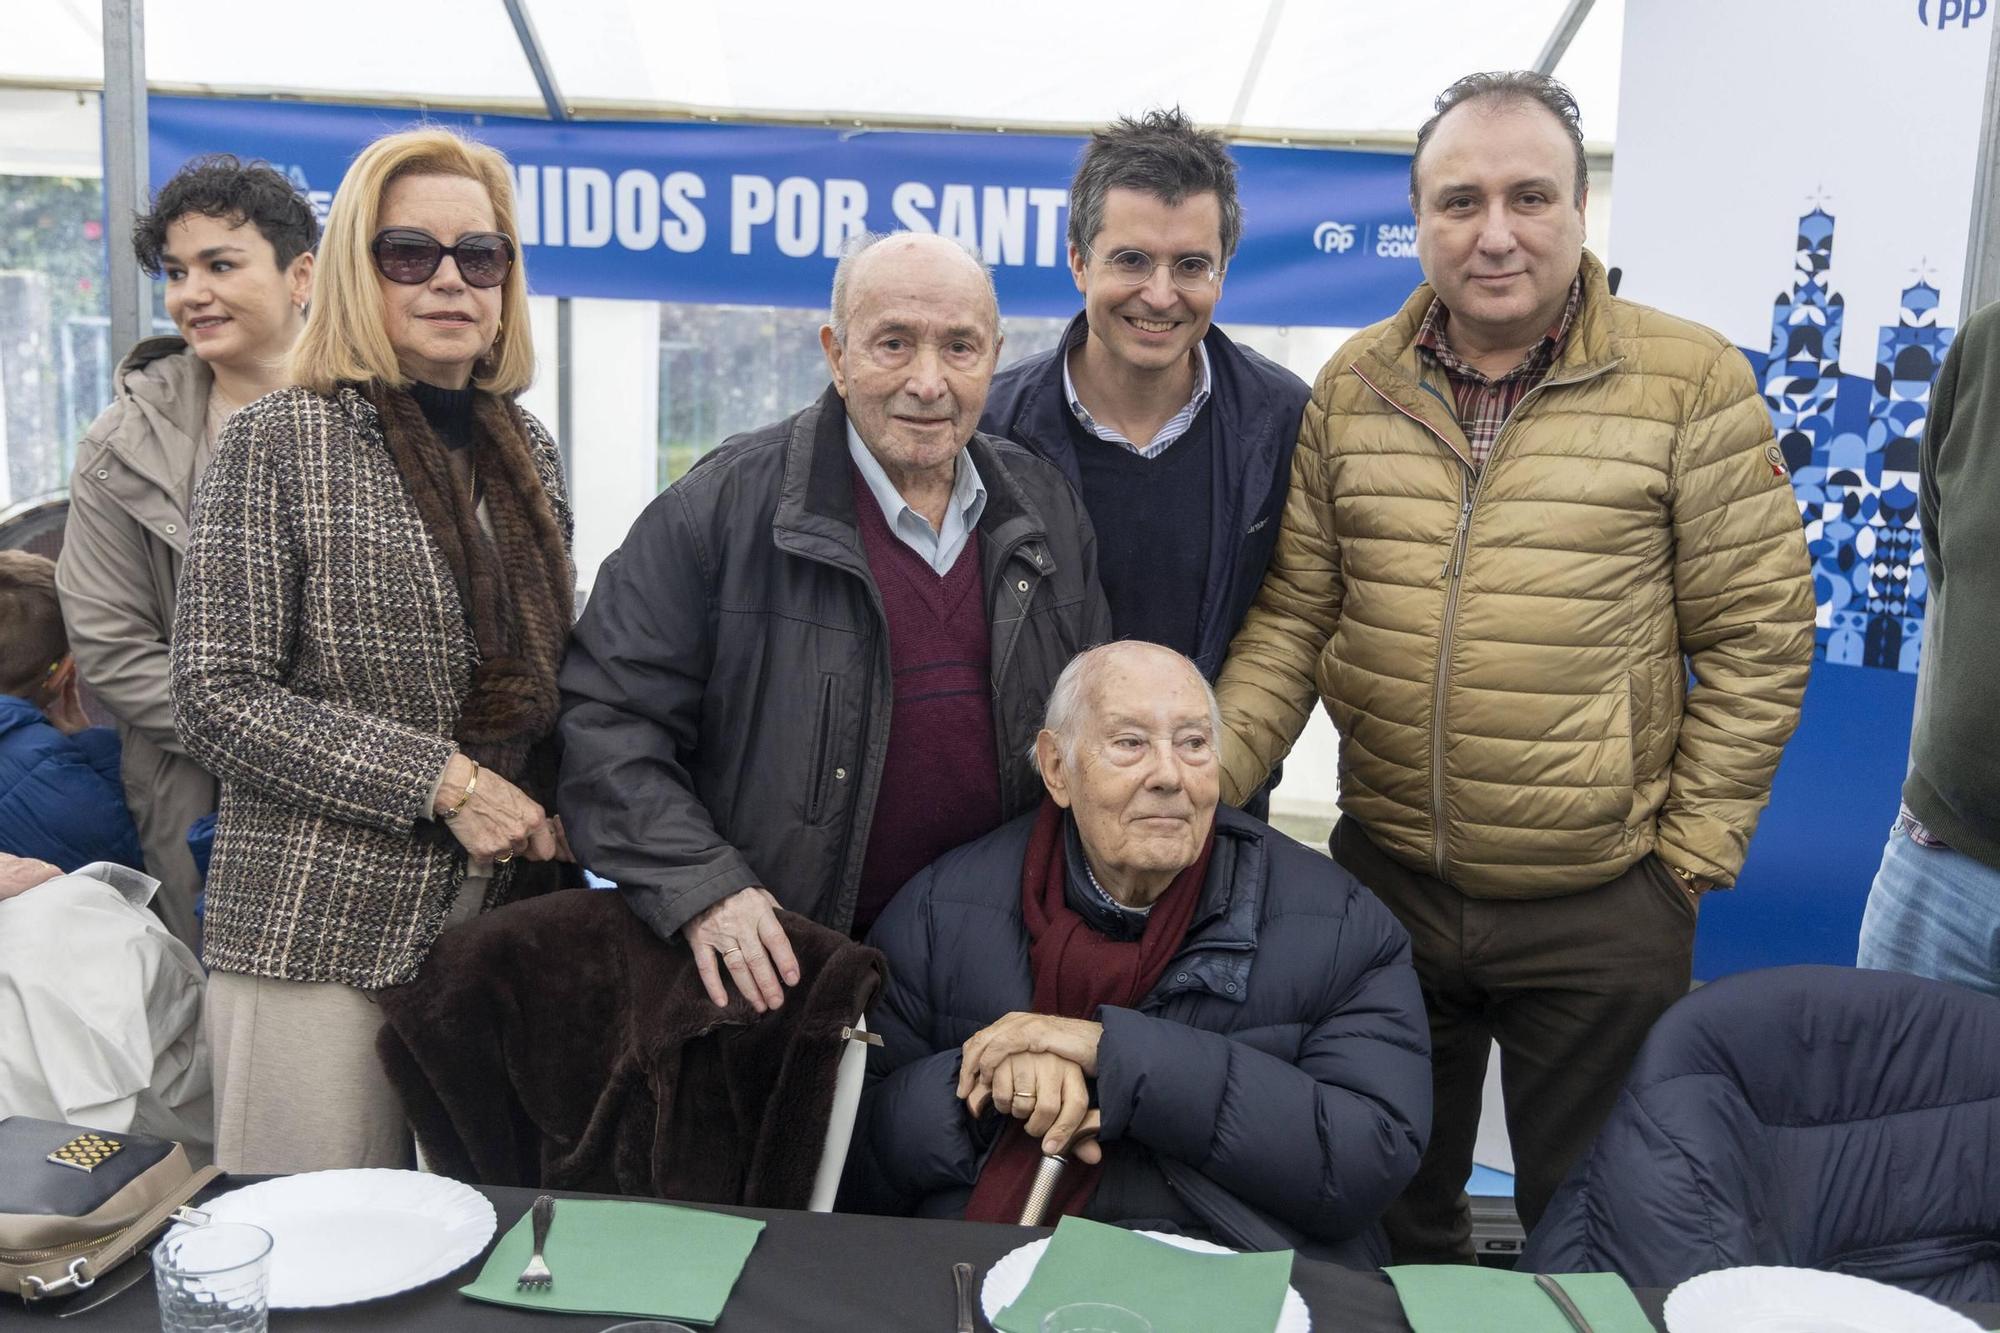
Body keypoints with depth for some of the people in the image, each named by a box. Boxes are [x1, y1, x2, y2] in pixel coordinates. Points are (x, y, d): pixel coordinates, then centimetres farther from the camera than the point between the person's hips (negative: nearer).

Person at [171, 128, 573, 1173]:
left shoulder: (527, 449, 11)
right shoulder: (279, 442, -5)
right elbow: (215, 697, -11)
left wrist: (551, 817, 4)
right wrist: (441, 782, -16)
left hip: (505, 917, 5)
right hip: (320, 932, -4)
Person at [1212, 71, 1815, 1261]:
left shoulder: (1693, 382, -7)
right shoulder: (1350, 389, 3)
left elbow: (1756, 637, -4)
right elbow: (1292, 615, 5)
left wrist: (1689, 857, -6)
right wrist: (1210, 777, -9)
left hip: (1603, 906, -3)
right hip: (1385, 882, 3)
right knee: (1387, 1220, 20)